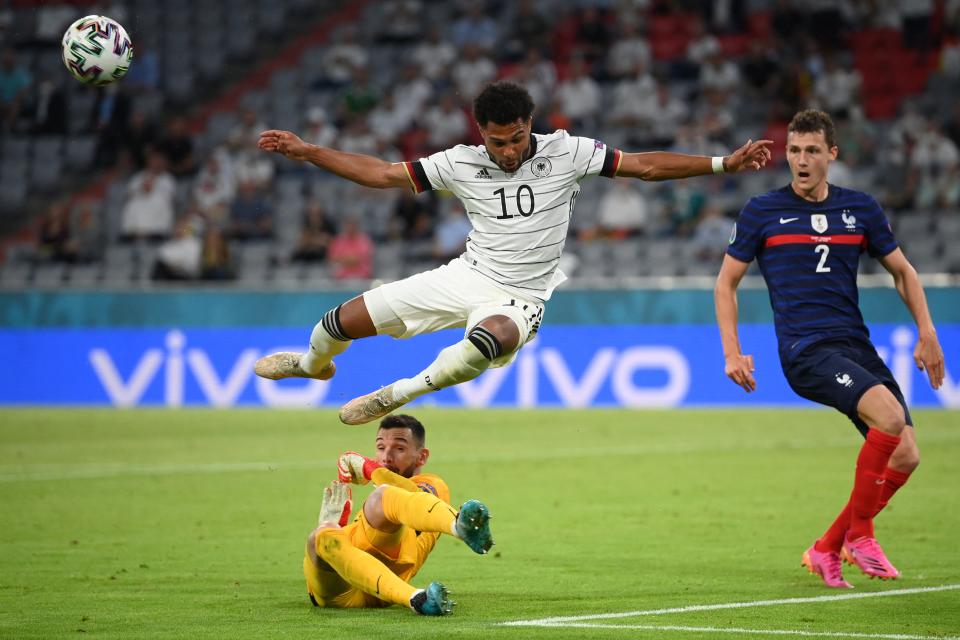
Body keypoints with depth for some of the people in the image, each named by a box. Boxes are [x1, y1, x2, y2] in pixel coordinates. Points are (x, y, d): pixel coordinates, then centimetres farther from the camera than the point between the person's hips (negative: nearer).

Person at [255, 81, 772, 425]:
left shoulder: (565, 152, -7)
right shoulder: (461, 163, -2)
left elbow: (644, 165, -5)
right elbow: (383, 174, 4)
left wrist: (723, 163, -12)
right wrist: (305, 152, 0)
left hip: (517, 299, -3)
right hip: (466, 276, 3)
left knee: (491, 338, -42)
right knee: (345, 319, -3)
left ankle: (400, 392, -22)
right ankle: (314, 363, 35)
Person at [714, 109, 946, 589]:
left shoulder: (860, 208, 11)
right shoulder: (762, 212, 3)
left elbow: (901, 271, 21)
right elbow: (726, 282, 10)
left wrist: (927, 333, 10)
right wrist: (732, 352, 0)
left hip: (856, 345, 5)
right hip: (805, 350, -5)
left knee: (905, 456, -8)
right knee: (890, 417, -28)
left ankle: (827, 549, 10)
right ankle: (858, 534, -11)